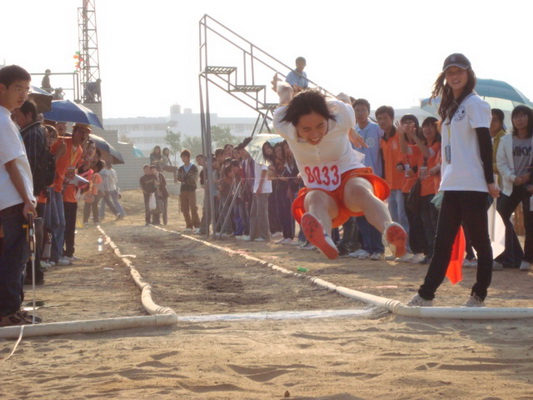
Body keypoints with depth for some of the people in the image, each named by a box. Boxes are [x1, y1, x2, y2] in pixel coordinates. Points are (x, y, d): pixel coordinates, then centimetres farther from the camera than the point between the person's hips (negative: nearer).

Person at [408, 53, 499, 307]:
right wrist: (442, 170, 15)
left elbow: (485, 143, -11)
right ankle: (426, 294, 8)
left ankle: (479, 296, 5)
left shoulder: (474, 103, -6)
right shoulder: (450, 106, 18)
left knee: (480, 241, 0)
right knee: (443, 242, 7)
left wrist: (490, 181, -14)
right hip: (452, 185, 8)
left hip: (473, 184, -8)